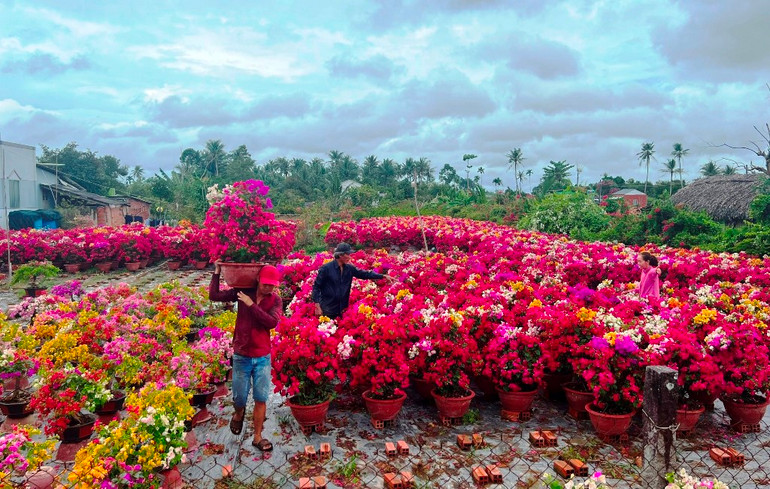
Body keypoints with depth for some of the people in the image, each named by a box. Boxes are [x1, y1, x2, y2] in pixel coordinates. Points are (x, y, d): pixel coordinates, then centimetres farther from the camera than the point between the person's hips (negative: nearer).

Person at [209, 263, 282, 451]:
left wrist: (251, 305, -23)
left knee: (261, 399, 2)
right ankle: (239, 414, 45)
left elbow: (272, 322, -22)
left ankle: (257, 437, 19)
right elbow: (214, 296, -3)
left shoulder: (275, 300, -6)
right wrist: (217, 272, -6)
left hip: (263, 357, 0)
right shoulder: (243, 292, -4)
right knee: (239, 398, 9)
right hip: (241, 356, 0)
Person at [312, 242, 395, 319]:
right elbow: (316, 286, -8)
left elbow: (364, 274, 6)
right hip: (328, 309, -5)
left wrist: (383, 276, -1)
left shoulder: (349, 268, 3)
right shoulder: (326, 268, -12)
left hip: (342, 309, 5)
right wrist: (317, 306, -12)